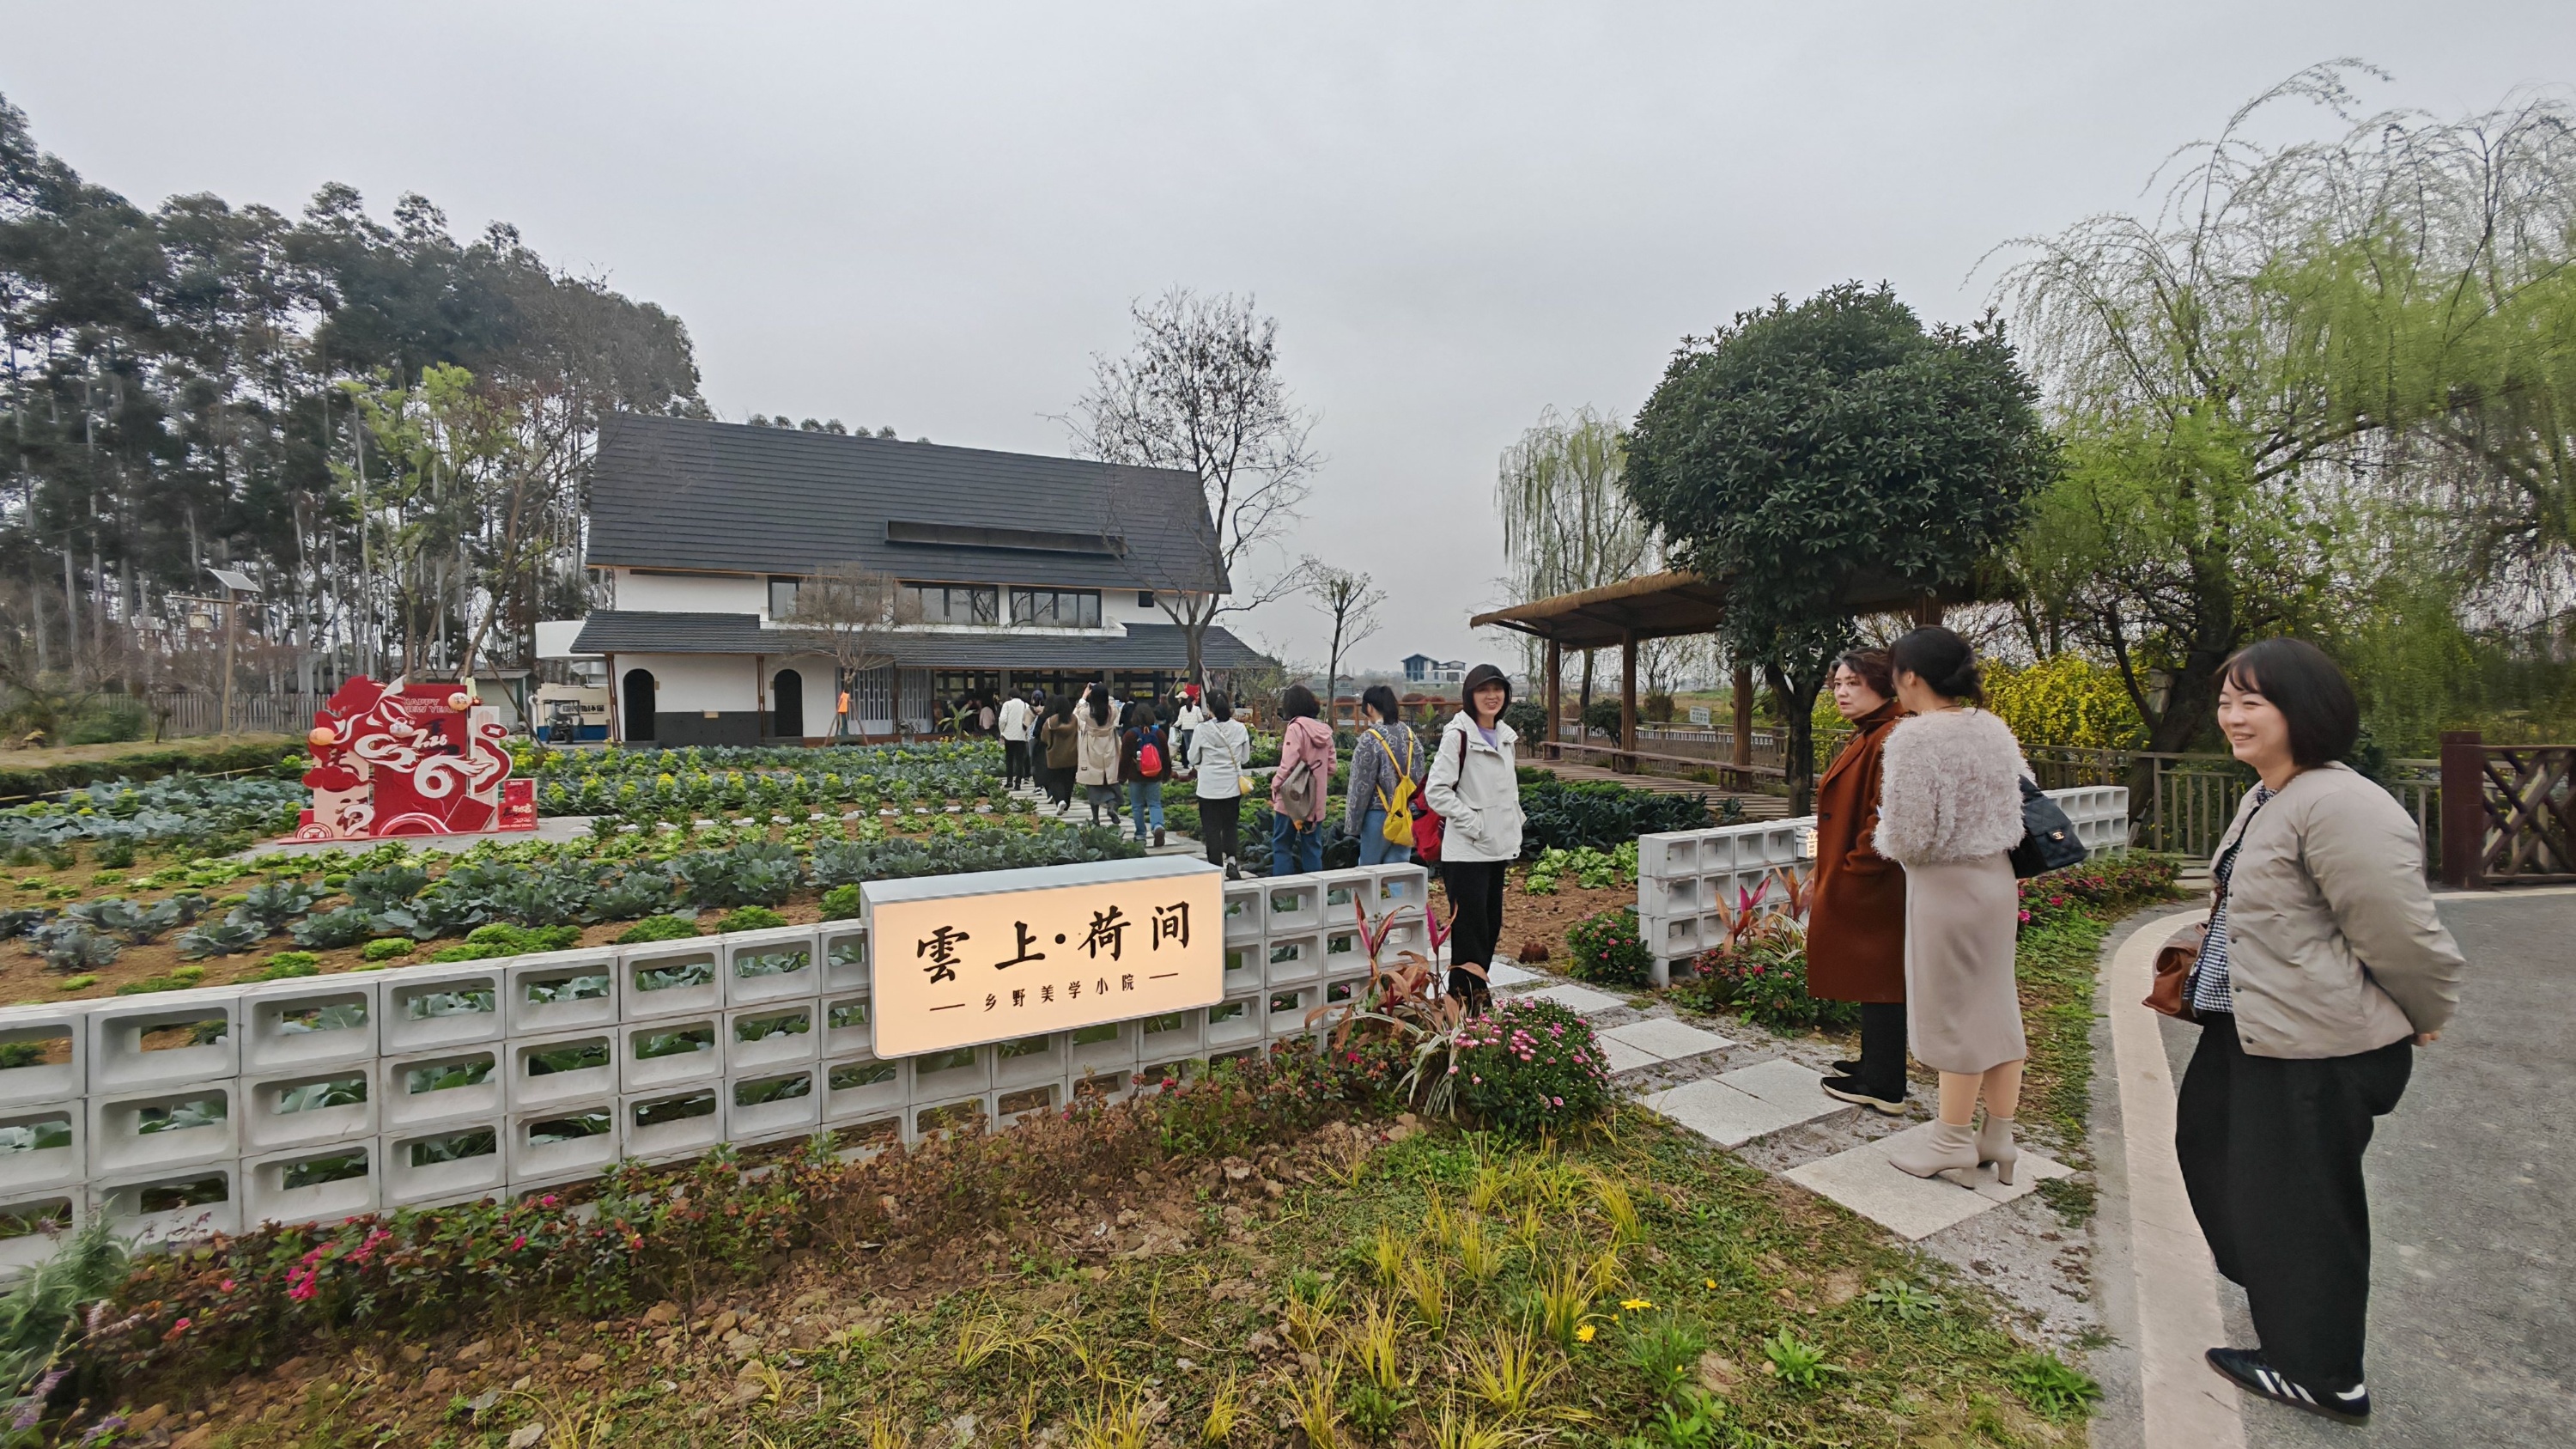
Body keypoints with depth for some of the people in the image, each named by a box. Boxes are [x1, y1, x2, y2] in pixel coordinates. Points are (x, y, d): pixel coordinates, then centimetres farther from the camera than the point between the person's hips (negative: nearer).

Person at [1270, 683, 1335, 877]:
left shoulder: (1295, 728, -14)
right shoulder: (1324, 730, 7)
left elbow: (1287, 766, -18)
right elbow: (1331, 767, 10)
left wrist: (1275, 786, -5)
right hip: (1316, 801, 6)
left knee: (1282, 846, 4)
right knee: (1313, 847, 12)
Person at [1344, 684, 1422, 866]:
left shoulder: (1370, 739, -13)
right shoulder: (1410, 734, 7)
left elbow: (1361, 786, -11)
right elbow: (1418, 778, 11)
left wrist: (1353, 823, -4)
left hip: (1380, 816, -6)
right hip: (1407, 815, 6)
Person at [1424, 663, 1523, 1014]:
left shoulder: (1504, 736, 12)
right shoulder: (1458, 735, -13)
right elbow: (1436, 791, -17)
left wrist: (1513, 837, 13)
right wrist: (1474, 824, -18)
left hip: (1497, 849, 8)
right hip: (1466, 852, -8)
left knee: (1491, 929, 15)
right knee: (1469, 931, -6)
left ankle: (1478, 992, 29)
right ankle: (1464, 1001, 2)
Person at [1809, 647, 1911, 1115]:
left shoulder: (1891, 740, -20)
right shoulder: (1863, 738, 13)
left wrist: (1852, 872, -17)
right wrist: (1825, 877, 18)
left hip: (1872, 888, -10)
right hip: (1856, 885, 10)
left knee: (1877, 982, 1)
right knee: (1868, 978, 19)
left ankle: (1883, 1088, 14)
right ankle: (1874, 1065, 33)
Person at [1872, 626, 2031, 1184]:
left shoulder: (1913, 737, -20)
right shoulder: (1994, 728, 4)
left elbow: (1909, 836, -21)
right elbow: (2023, 802, 13)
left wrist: (1885, 838, 0)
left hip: (1945, 885, -8)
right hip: (1997, 876, 8)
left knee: (1951, 1011, 5)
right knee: (1996, 1004, 15)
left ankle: (1954, 1138, 20)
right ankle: (2000, 1135, 28)